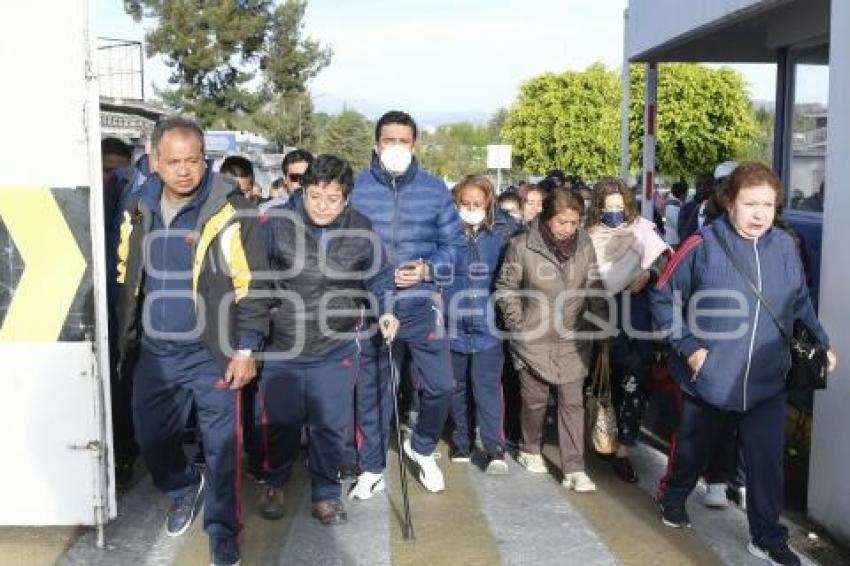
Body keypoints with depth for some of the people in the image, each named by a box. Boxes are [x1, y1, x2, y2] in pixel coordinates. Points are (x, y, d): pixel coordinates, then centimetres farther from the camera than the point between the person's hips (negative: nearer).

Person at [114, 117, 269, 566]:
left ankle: (222, 530, 24)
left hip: (211, 351, -5)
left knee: (222, 446, 4)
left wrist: (247, 348, -14)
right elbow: (126, 277, 15)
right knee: (150, 438, 15)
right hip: (154, 351, 5)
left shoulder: (229, 210, -14)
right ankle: (184, 489, 44)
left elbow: (251, 284, -12)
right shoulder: (138, 208, 3)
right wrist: (126, 336, 16)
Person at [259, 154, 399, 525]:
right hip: (282, 348, 0)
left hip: (336, 351, 1)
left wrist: (386, 311, -4)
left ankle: (326, 493, 29)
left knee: (330, 426, 8)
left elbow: (379, 276, 10)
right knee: (280, 423, 13)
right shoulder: (279, 226, -11)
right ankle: (275, 484, 39)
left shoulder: (362, 233, -5)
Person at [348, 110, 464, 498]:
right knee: (371, 388, 10)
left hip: (420, 303, 1)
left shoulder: (435, 190, 3)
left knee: (440, 385, -1)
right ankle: (372, 468, 26)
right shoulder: (356, 189, 1)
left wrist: (428, 269, -13)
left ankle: (422, 447, 29)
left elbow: (454, 243, 4)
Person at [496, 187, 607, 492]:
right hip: (534, 341, -2)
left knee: (573, 402, 3)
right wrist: (518, 325, -5)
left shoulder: (585, 245, -3)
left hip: (573, 341, 2)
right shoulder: (522, 245, -13)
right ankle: (530, 451, 37)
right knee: (535, 399, 13)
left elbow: (595, 290, 4)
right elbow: (505, 289, -4)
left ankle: (574, 469, 10)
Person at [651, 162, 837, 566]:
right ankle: (673, 498, 47)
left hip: (767, 382, 2)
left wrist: (820, 344, 7)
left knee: (767, 461, 6)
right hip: (709, 379, -2)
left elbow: (800, 304, 13)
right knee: (693, 448, 19)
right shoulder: (703, 246, -15)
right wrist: (688, 346, -13)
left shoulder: (785, 247, -3)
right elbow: (663, 298, -7)